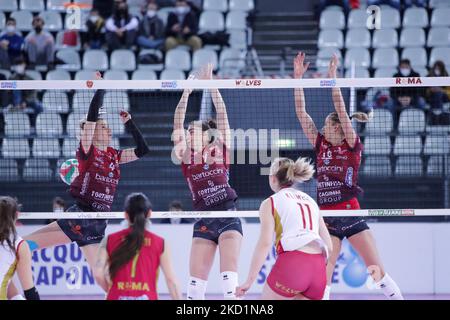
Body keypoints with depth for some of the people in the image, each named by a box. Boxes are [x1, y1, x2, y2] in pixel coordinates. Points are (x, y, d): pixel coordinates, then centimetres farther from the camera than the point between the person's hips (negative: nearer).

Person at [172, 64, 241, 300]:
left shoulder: (221, 151, 5)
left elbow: (222, 115, -1)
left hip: (228, 217, -2)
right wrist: (186, 92, -7)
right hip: (204, 221, 2)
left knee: (229, 275, -12)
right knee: (195, 282, -1)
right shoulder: (186, 157, 6)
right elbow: (178, 125, -2)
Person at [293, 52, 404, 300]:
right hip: (327, 220, 4)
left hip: (350, 215, -4)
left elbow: (341, 110, -12)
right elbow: (302, 113, 6)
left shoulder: (353, 146, -2)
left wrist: (333, 77, -15)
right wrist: (298, 77, 1)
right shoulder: (321, 146, 9)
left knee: (377, 270, -5)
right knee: (322, 279, -2)